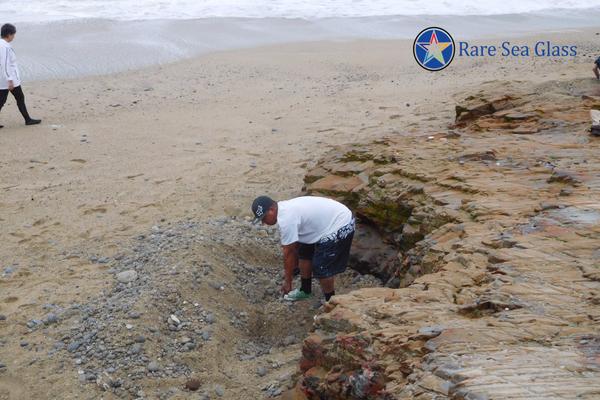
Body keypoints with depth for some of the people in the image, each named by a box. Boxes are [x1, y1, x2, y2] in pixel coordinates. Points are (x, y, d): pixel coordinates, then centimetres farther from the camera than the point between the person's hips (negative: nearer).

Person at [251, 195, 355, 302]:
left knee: (321, 269, -8)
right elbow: (294, 245, 16)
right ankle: (305, 290, 36)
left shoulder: (285, 219, -26)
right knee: (304, 254, 19)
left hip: (339, 229, -11)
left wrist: (287, 281, -7)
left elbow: (288, 253, -18)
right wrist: (289, 269, 23)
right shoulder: (285, 208, 5)